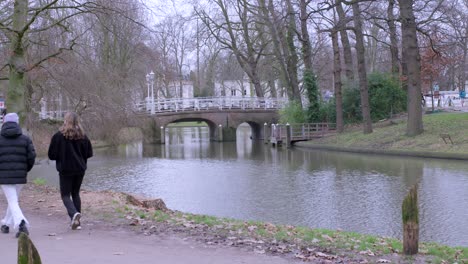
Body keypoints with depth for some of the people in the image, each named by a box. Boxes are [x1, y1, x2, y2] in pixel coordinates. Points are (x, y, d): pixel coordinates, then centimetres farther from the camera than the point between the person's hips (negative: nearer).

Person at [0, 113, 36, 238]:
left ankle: (21, 224, -24)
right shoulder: (25, 139, 3)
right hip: (20, 176, 3)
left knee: (13, 202, -2)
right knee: (13, 199, 21)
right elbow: (31, 156, -2)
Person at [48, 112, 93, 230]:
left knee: (65, 195, 3)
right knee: (75, 193, 16)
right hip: (80, 169, 4)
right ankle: (77, 221, 13)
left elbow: (51, 155, -8)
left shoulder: (59, 136, -11)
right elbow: (89, 153, 3)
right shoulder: (83, 136, -1)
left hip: (65, 170, -4)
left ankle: (74, 213, -24)